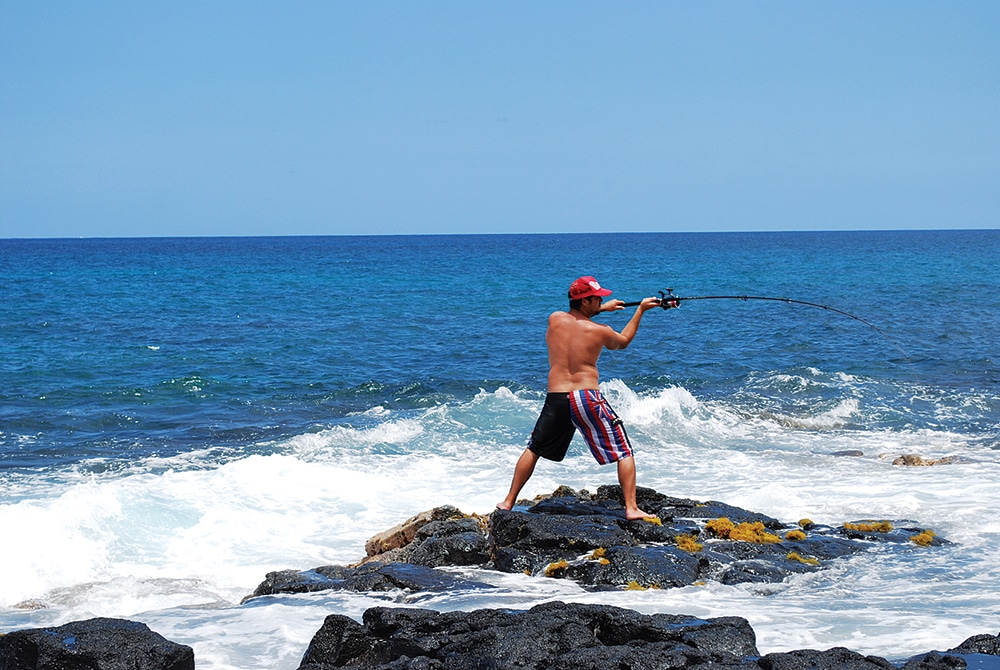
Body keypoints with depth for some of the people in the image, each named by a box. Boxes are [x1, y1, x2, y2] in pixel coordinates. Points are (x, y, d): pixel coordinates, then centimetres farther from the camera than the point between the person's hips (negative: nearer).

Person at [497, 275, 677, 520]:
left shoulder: (554, 320, 4)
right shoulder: (601, 331, -4)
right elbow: (623, 341, 20)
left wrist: (601, 309, 33)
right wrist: (640, 310, 26)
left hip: (556, 398, 4)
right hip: (587, 397, -3)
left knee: (533, 450, 22)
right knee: (624, 453, 5)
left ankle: (508, 502, 25)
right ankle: (631, 508, -4)